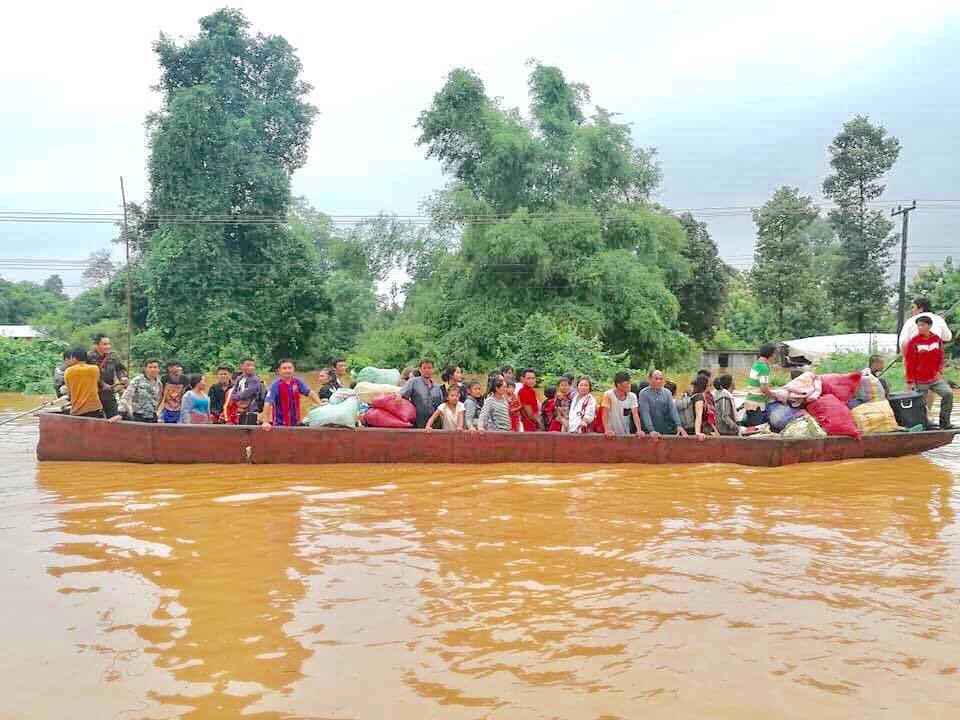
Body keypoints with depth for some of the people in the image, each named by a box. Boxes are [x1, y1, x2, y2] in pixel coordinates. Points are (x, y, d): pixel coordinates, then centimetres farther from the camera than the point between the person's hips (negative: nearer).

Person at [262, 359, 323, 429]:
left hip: (295, 423, 5)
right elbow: (268, 403, -20)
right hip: (280, 424, -5)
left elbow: (309, 392, 1)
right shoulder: (275, 385, -14)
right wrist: (266, 422, -28)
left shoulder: (297, 382, 0)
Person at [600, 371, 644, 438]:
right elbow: (604, 414, -15)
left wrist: (639, 430, -23)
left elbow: (635, 414, -8)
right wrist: (607, 430, -28)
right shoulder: (608, 395, -11)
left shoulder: (632, 396, -1)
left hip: (626, 435, 3)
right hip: (612, 435, -3)